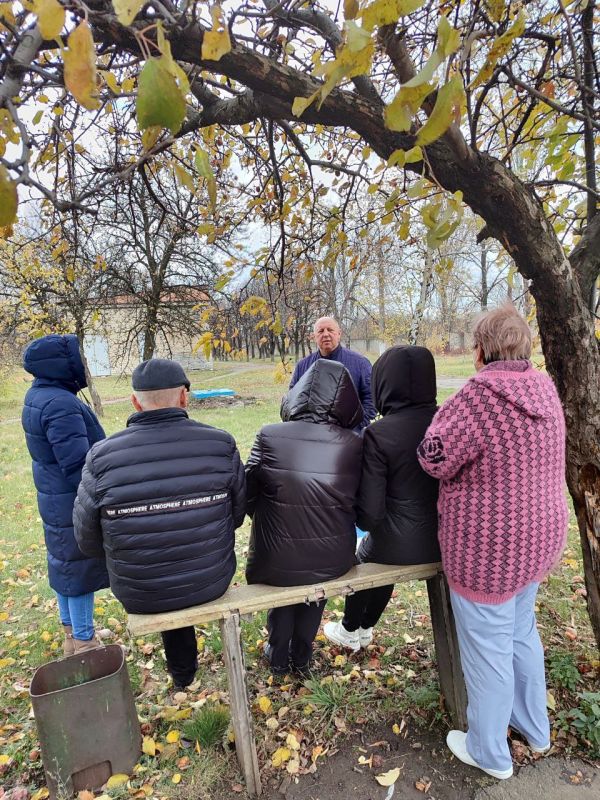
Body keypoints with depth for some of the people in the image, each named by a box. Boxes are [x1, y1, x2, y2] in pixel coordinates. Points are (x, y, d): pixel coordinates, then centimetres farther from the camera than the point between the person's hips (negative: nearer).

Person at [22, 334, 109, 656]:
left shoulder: (39, 395, 6)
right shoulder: (60, 404, -26)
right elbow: (78, 466, -28)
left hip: (57, 500, 10)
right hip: (75, 504, -10)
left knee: (65, 565, 22)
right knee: (81, 568, 5)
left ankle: (71, 634, 40)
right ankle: (84, 643, 23)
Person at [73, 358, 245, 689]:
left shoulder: (102, 457, -19)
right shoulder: (221, 444, -17)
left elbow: (88, 541, -7)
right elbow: (238, 513, -3)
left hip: (139, 596, 0)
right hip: (212, 582, 1)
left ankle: (182, 672, 53)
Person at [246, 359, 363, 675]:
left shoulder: (270, 436, -17)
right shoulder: (354, 445, -14)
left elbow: (247, 496, -6)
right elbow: (362, 508, -3)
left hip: (276, 562, -1)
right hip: (333, 562, 1)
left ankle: (278, 655, 45)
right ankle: (302, 653, 47)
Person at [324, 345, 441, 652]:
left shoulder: (378, 434, -23)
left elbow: (370, 511, -20)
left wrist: (366, 522, 3)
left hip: (397, 544, -4)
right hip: (442, 539, 5)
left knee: (366, 557, 28)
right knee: (376, 551, 31)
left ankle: (351, 631, 51)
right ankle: (364, 628, 52)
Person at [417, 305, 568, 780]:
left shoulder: (480, 397, -27)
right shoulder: (545, 389, -1)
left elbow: (434, 458, -18)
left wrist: (442, 418, -3)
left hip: (488, 549, -8)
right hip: (537, 537, 8)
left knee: (488, 650, 13)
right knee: (522, 633, 28)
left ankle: (489, 754, 35)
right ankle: (535, 729, 50)